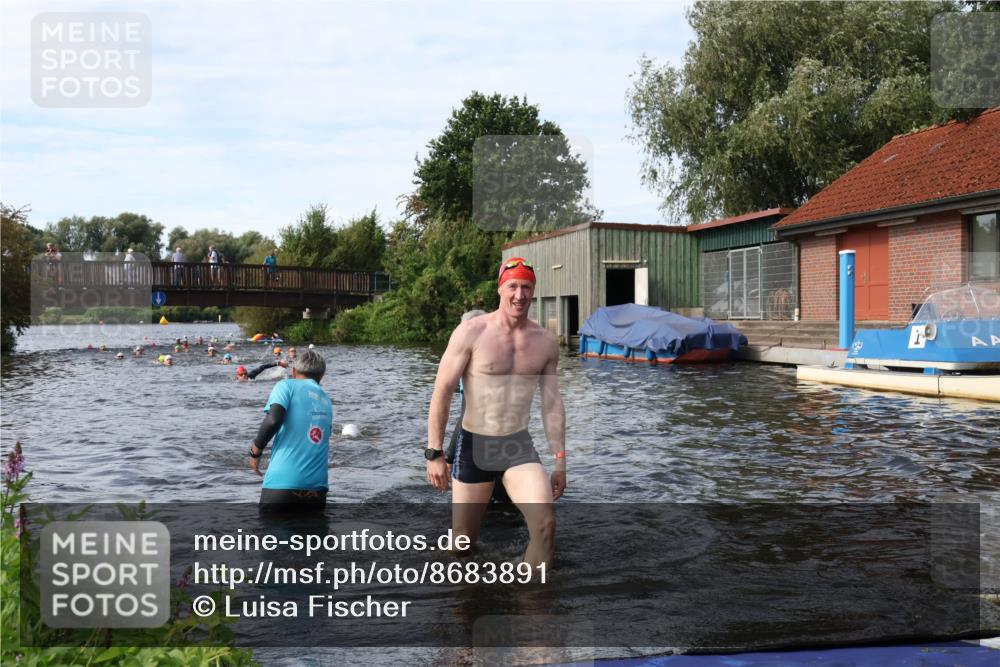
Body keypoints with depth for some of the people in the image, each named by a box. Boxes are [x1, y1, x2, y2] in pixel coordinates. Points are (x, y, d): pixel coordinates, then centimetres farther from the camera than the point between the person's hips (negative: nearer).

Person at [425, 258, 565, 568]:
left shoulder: (545, 342, 3)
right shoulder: (472, 331, -8)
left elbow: (552, 404, 9)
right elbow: (442, 392, -8)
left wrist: (560, 459, 7)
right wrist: (434, 453, -10)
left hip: (519, 446, 2)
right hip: (474, 446, -2)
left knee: (545, 524, -19)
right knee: (463, 540, 7)